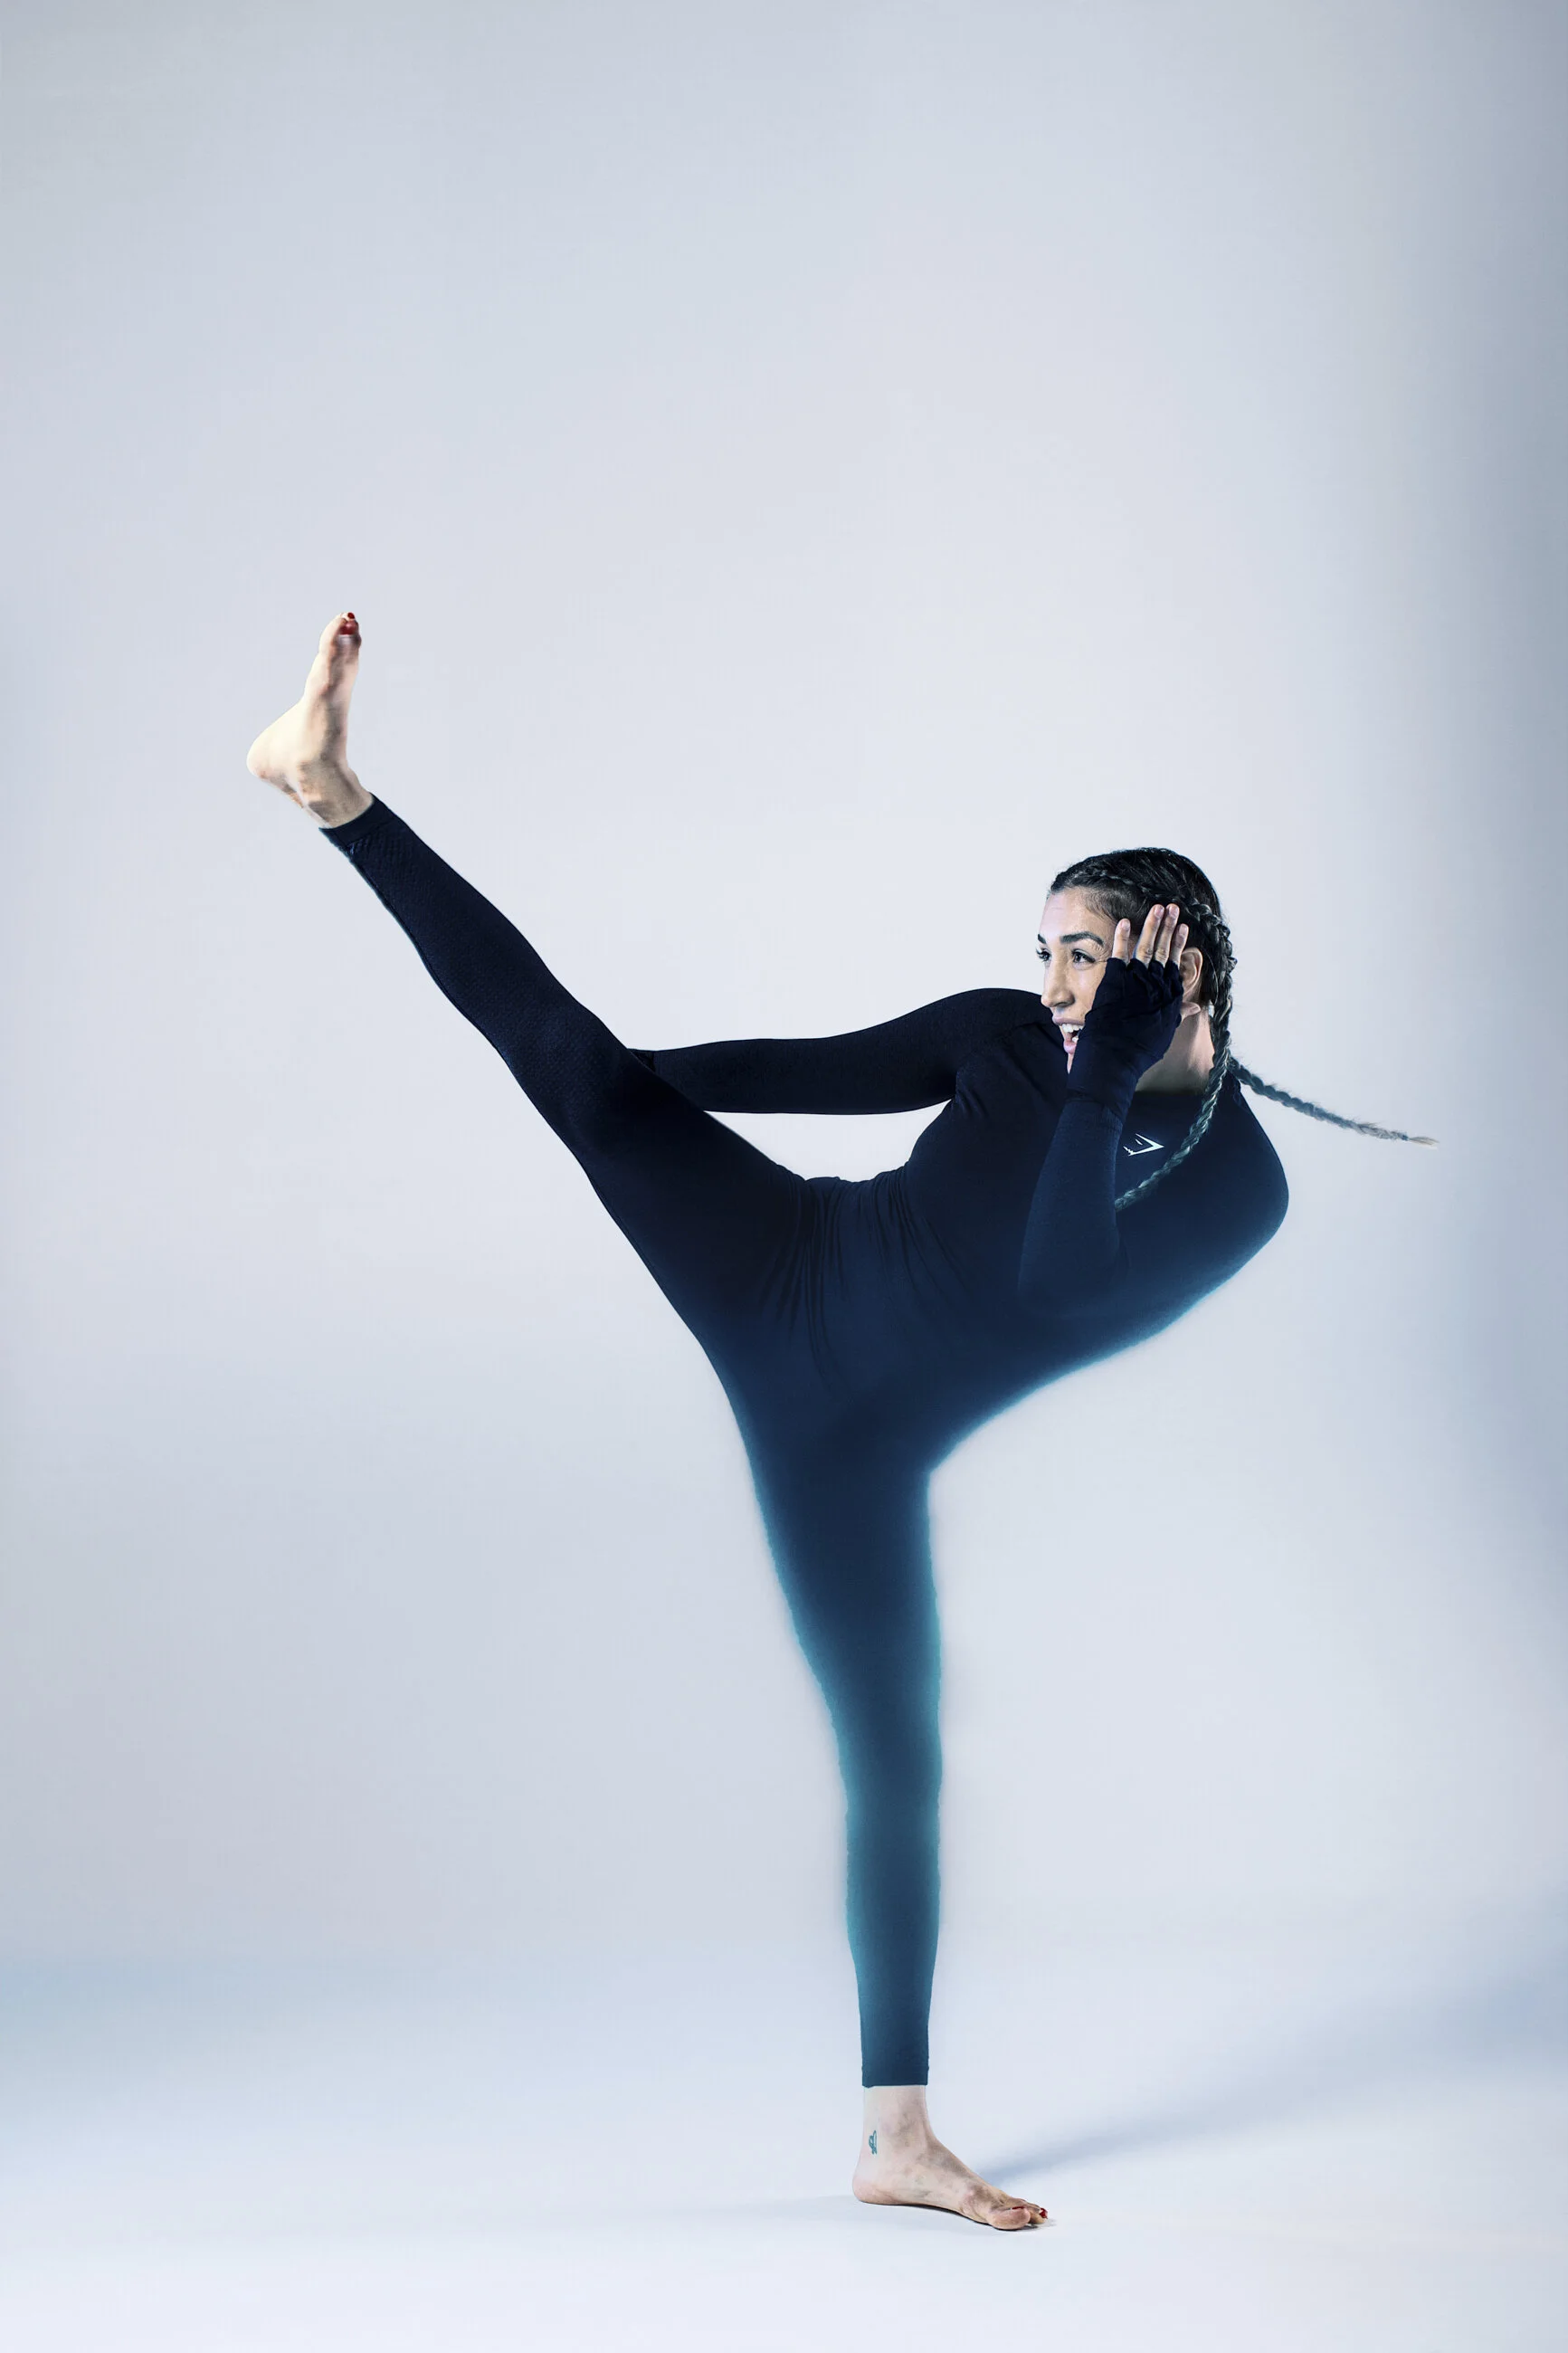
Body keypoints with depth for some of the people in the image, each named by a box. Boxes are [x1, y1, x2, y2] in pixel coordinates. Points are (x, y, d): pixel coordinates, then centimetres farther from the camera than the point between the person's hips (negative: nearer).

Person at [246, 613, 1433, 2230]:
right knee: (578, 1058, -17)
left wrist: (1108, 1078, -29)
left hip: (856, 1446, -1)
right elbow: (827, 1068, 8)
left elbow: (1062, 1295, -25)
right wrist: (627, 1075, 14)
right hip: (777, 1275, 1)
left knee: (896, 1756, 0)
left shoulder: (1237, 1183, -10)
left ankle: (895, 2139, 11)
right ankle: (332, 786, -8)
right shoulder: (1007, 1031, -3)